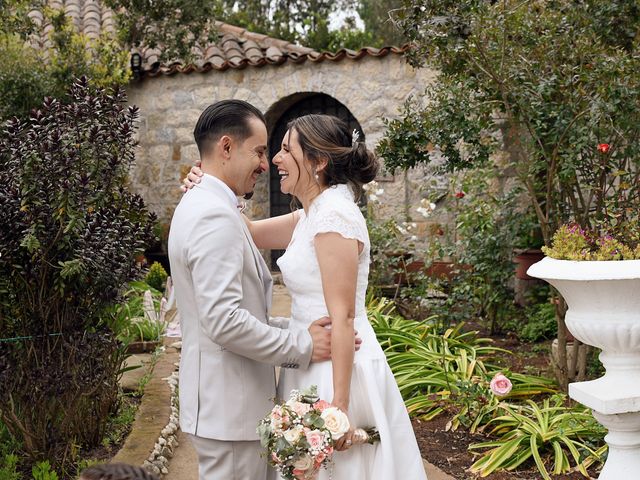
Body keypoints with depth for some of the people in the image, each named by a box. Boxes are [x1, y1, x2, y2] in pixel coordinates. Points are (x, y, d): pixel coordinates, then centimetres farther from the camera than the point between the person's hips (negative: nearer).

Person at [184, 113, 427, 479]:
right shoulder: (313, 215, 10)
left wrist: (339, 405, -24)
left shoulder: (334, 215, -18)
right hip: (317, 366, 9)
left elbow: (342, 317, -22)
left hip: (338, 370, -9)